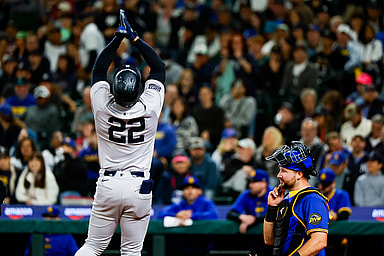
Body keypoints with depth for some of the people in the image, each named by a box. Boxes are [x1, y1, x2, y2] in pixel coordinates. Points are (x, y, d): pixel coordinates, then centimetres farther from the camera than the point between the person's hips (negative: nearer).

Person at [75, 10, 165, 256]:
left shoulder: (103, 107, -6)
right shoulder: (149, 108, -8)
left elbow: (99, 70, 12)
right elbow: (159, 67, 7)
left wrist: (118, 38, 12)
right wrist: (134, 37, 10)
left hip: (108, 185, 1)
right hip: (139, 187, -1)